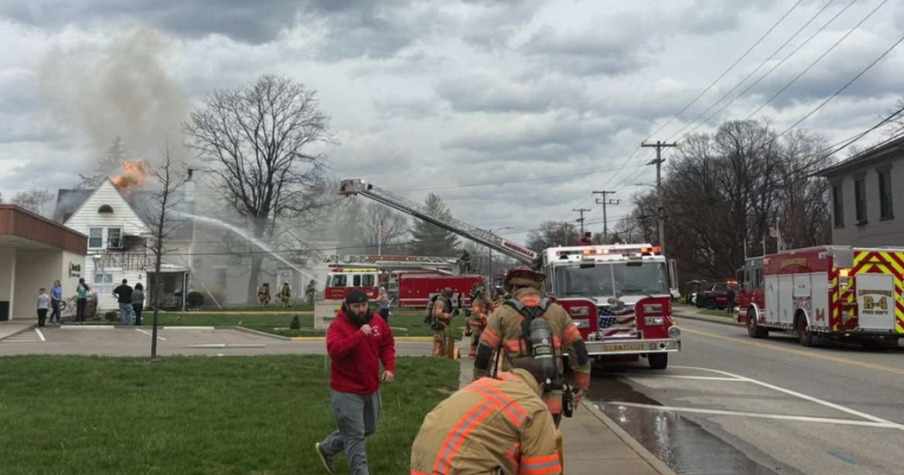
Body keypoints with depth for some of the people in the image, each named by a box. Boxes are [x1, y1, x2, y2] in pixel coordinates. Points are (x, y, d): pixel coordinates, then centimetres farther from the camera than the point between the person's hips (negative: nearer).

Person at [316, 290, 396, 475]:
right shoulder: (337, 326, -17)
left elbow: (387, 345, 12)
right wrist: (360, 335, -37)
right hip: (346, 391, -7)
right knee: (355, 436, -3)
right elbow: (334, 350, -33)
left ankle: (326, 447, 38)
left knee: (368, 429, 22)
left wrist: (389, 367, -4)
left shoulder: (377, 321, 1)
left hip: (371, 388, 7)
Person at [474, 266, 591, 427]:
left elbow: (483, 357, -1)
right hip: (552, 401, 2)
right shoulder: (558, 312, 8)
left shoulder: (502, 314, 0)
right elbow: (579, 352, 7)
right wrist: (581, 387, 16)